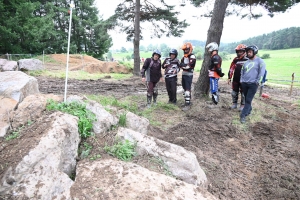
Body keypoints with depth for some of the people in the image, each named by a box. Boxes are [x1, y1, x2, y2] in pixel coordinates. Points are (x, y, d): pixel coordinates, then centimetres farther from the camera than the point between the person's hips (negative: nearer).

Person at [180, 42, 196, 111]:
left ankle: (188, 104, -10)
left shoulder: (192, 57, -11)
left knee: (188, 90, -12)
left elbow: (189, 66, -23)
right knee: (184, 89, 15)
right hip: (183, 74, 9)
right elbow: (181, 65, 5)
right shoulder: (184, 57, 15)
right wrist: (185, 65, -14)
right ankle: (186, 101, 27)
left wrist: (183, 65, -12)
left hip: (189, 75, -8)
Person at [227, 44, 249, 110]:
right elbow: (231, 69, 4)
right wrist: (229, 78, 1)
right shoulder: (235, 59, 3)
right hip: (235, 80, 4)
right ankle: (234, 104, 27)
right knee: (234, 92, 13)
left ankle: (242, 105, 19)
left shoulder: (247, 60, -7)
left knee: (243, 93, 6)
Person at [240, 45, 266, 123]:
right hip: (244, 83, 6)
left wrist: (257, 82, -13)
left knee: (248, 100, -8)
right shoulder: (246, 62, 12)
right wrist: (241, 80, 11)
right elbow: (242, 72, 20)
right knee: (246, 99, 14)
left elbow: (262, 72, -10)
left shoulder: (260, 61, -5)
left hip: (253, 84, -6)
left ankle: (243, 115, -7)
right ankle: (249, 110, 34)